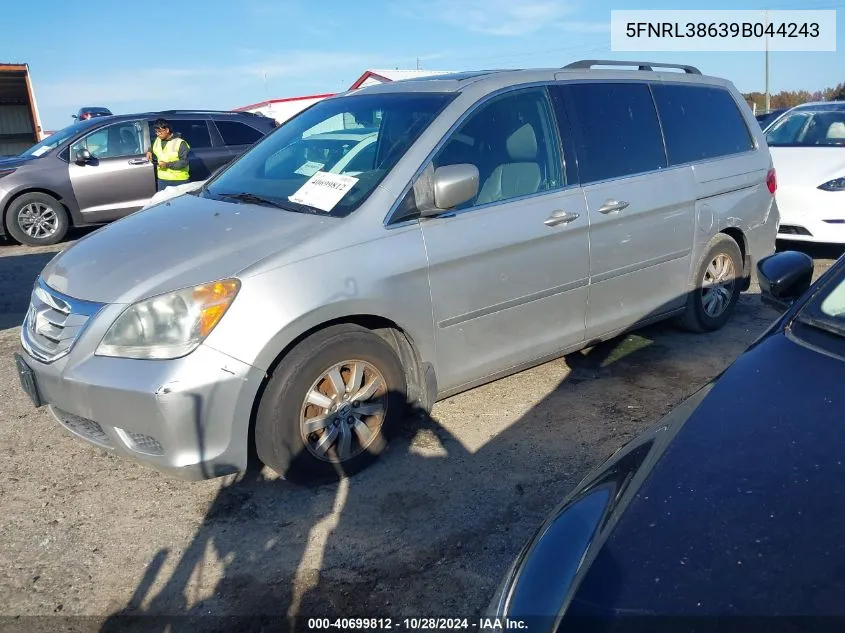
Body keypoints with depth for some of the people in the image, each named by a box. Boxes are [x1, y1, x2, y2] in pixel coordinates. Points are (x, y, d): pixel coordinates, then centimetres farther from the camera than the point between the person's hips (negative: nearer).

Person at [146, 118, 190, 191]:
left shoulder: (180, 143, -13)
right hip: (162, 179, 6)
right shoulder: (157, 140, 9)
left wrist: (167, 164, -21)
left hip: (179, 180, -6)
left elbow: (184, 162, -17)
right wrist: (150, 152, 10)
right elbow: (153, 149, 33)